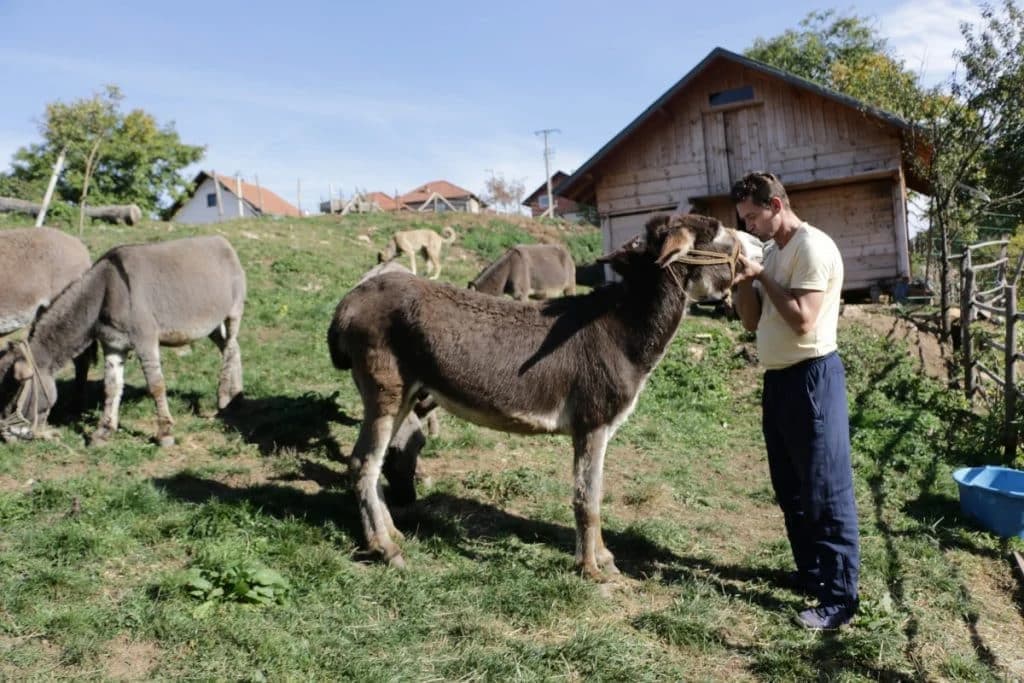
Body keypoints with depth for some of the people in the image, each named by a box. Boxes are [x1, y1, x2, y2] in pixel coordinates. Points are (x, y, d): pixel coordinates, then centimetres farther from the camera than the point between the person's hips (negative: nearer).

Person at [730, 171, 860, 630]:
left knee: (826, 492, -3)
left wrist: (761, 276, -14)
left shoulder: (812, 247, -15)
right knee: (791, 489, 17)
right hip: (778, 379, 10)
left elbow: (803, 321, -23)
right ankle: (810, 571, 32)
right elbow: (752, 321, 13)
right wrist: (742, 279, -3)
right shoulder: (772, 252, 13)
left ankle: (840, 598, 6)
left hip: (812, 378, -10)